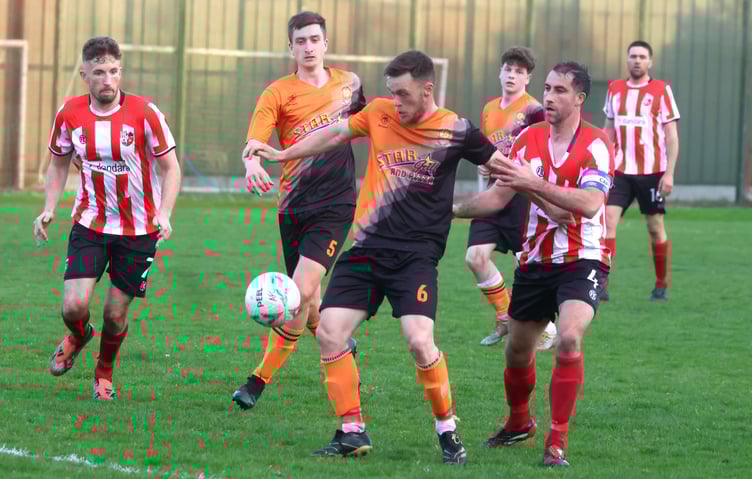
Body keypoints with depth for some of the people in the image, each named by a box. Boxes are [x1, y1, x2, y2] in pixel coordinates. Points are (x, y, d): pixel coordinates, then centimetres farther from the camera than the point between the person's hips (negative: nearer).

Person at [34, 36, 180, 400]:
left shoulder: (144, 113, -14)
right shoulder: (69, 114, -6)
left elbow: (170, 167, -7)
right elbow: (59, 163, 11)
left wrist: (164, 214, -21)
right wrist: (49, 208, -3)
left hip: (138, 229, -1)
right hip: (89, 223, 1)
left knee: (115, 314, 2)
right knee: (74, 306, -13)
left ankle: (105, 371, 33)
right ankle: (77, 337, 26)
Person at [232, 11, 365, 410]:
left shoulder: (349, 83, 8)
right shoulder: (278, 93, -2)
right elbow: (255, 139, -17)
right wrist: (252, 161, -39)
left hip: (335, 205, -1)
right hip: (293, 207, 1)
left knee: (302, 292, -17)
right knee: (305, 299, 7)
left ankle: (260, 381, -10)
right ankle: (343, 346, 39)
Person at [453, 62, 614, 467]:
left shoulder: (596, 144, -13)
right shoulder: (529, 138, 4)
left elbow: (590, 203, -27)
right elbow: (500, 195, 9)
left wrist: (534, 183, -31)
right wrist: (450, 210, -1)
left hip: (582, 261, -6)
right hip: (535, 261, 6)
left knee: (569, 339, -26)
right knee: (518, 348, 14)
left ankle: (557, 442, -18)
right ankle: (519, 423, 42)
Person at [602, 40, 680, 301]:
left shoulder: (661, 90, -1)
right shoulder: (615, 89, 9)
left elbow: (671, 135, -3)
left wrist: (669, 173, -10)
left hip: (651, 171, -3)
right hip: (620, 171, 3)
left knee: (656, 228, 5)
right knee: (607, 221, -13)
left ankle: (662, 287, 19)